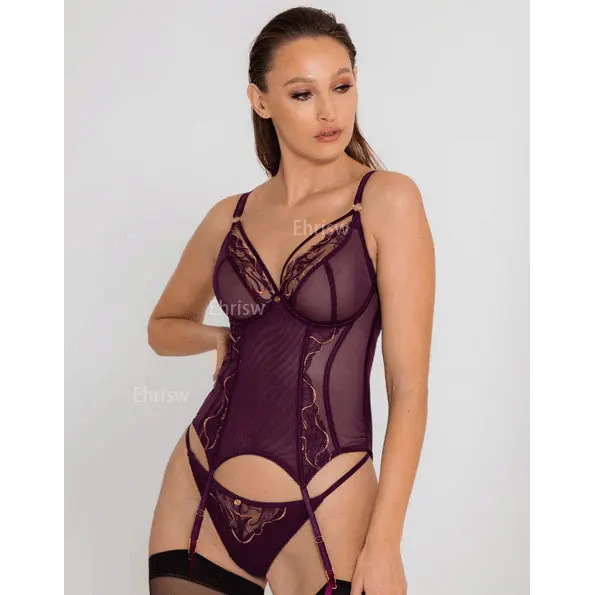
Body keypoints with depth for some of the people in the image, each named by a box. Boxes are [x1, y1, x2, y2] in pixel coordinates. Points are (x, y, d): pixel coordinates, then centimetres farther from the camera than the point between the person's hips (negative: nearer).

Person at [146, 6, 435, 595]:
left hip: (323, 512, -3)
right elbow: (164, 325, 23)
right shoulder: (231, 217, 5)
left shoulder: (387, 200, -6)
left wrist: (384, 543, -14)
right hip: (199, 496, 4)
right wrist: (220, 336, 3)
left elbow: (409, 389, -10)